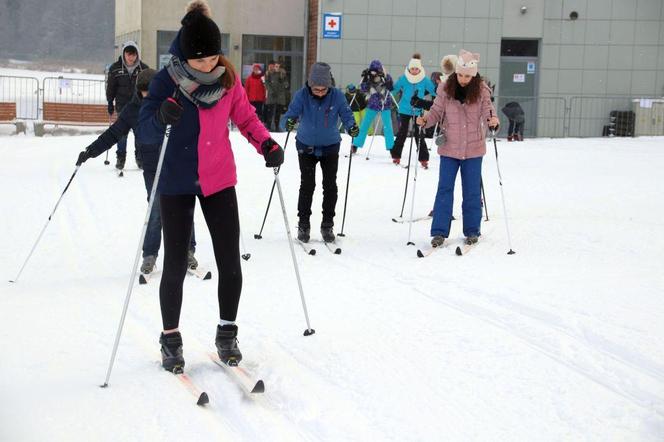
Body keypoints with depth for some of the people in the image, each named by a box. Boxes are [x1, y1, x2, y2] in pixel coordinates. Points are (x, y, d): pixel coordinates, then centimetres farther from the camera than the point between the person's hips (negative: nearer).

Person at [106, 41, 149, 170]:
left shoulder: (143, 68, -2)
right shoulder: (115, 68, -4)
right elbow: (110, 87, 4)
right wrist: (110, 104, 3)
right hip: (122, 105, -1)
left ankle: (140, 157, 14)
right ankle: (120, 158, 10)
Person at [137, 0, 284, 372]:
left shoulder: (227, 76, -5)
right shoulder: (167, 80, -13)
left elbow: (245, 115, 9)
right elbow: (145, 132, -14)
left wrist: (266, 143, -7)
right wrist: (162, 117, -36)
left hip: (219, 181, 3)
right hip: (177, 184, -3)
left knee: (230, 261, 3)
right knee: (176, 265, 1)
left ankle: (227, 333, 19)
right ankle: (171, 338, 18)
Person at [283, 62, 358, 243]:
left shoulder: (337, 96, -13)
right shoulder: (302, 95, -14)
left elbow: (346, 114, -8)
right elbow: (292, 111, -17)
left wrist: (351, 127, -28)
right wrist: (290, 121, -39)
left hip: (330, 147, 1)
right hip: (306, 146, -1)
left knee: (330, 186, 3)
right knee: (307, 185, -2)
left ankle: (328, 225, 15)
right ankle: (303, 224, 10)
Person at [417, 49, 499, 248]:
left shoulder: (481, 91, -5)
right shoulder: (446, 89, -3)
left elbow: (487, 111, -11)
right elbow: (436, 111, -1)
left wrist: (492, 121, -33)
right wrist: (425, 120, -20)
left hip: (473, 149, 0)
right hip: (449, 148, 1)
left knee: (472, 190, 9)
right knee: (444, 188, 1)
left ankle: (472, 231, 21)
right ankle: (439, 232, 7)